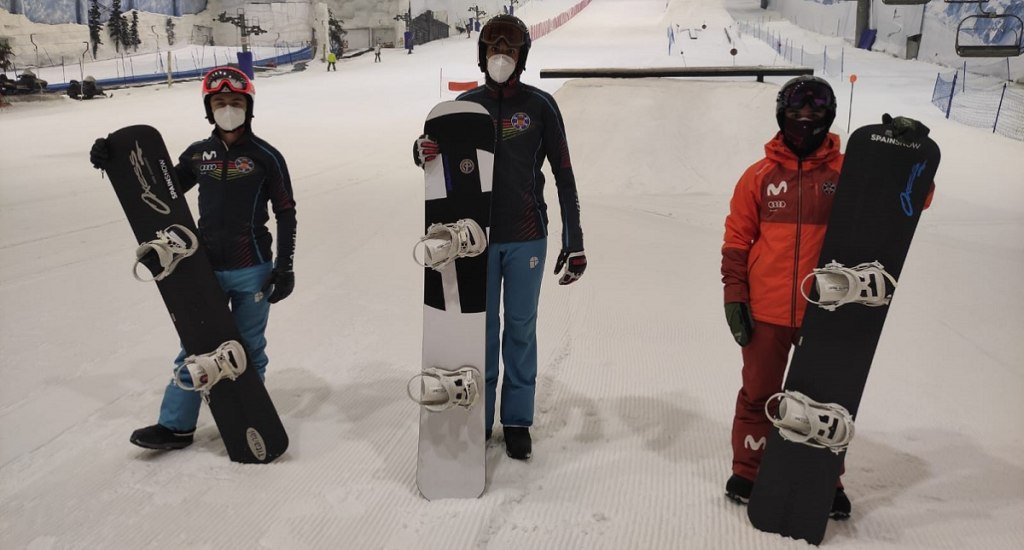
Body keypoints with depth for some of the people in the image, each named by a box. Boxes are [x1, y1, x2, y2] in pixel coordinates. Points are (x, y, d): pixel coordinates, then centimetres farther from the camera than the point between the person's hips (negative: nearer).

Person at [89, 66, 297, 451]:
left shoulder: (265, 156, -5)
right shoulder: (198, 154, 6)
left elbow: (286, 213, -2)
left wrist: (285, 266, -5)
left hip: (252, 272, -3)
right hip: (206, 268, 4)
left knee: (249, 349, 9)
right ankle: (176, 425, 21)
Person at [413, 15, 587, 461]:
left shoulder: (540, 105, -2)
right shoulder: (466, 104, 3)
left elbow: (563, 175, -1)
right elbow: (438, 149, 4)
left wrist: (574, 242, -4)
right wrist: (422, 149, -22)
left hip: (526, 238, -1)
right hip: (479, 236, 1)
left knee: (521, 328, 8)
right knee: (482, 328, 9)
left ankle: (518, 421, 21)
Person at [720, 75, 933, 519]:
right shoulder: (760, 175, 0)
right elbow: (736, 239, 2)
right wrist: (734, 296, -2)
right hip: (766, 312, 0)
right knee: (758, 395, 12)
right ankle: (747, 472, 31)